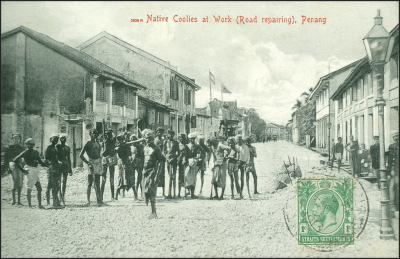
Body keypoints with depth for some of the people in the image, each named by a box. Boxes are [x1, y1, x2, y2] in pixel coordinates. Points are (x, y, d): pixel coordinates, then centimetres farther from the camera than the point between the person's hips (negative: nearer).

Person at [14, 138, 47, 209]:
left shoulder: (36, 152, 13)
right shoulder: (25, 152, -6)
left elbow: (40, 161, 21)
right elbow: (16, 160, -9)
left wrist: (47, 165, 3)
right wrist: (22, 170, -11)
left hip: (36, 170, 7)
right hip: (30, 170, -7)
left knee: (39, 188, 3)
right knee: (29, 189, -2)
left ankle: (40, 204, 9)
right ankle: (29, 205, 7)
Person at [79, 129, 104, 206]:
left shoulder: (98, 143, 16)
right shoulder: (88, 144, -3)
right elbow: (81, 155, -5)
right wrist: (87, 163, -11)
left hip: (98, 162, 6)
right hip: (92, 163, -6)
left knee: (97, 183, 6)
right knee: (90, 183, -6)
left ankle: (99, 200, 6)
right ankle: (88, 201, -4)